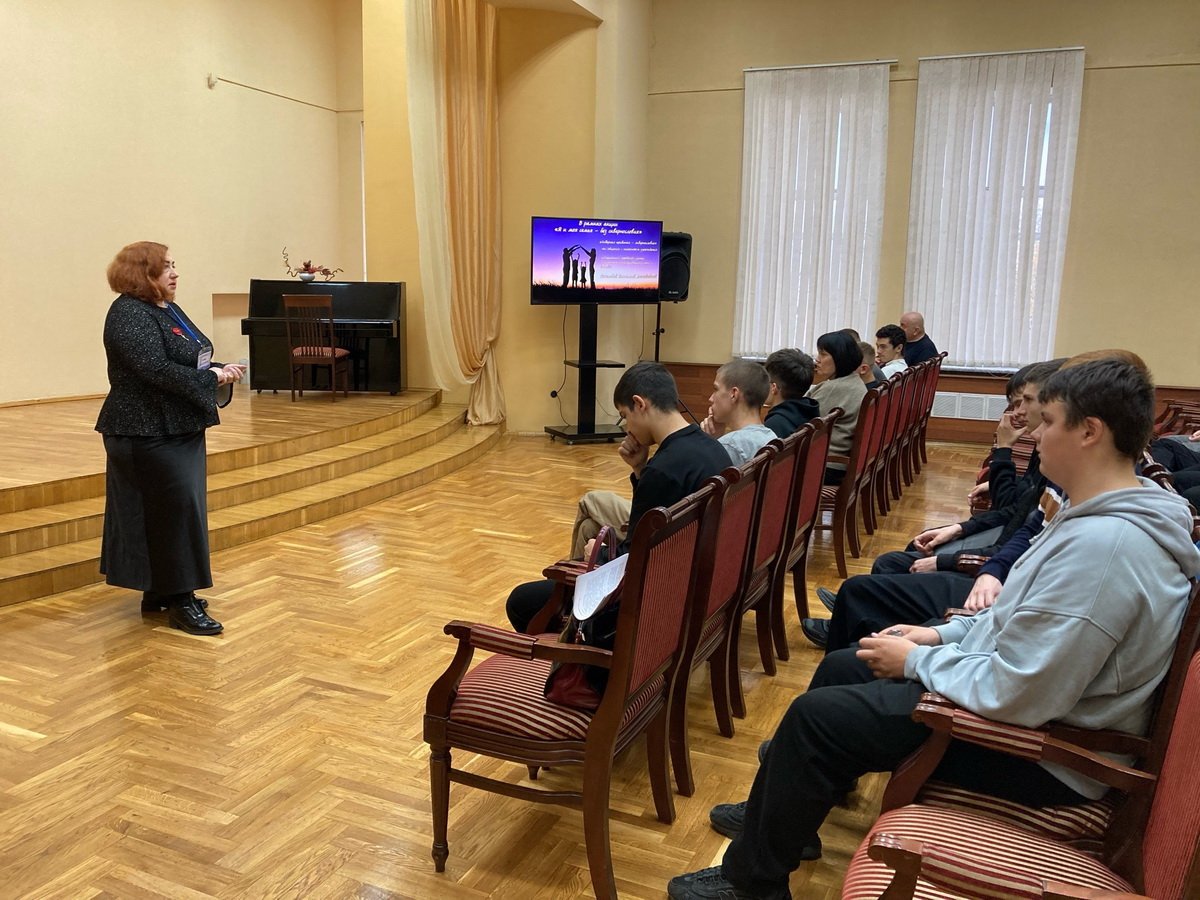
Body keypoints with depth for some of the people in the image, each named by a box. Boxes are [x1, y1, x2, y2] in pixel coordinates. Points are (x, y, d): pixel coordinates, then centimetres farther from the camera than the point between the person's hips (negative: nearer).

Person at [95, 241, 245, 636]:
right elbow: (157, 370, -25)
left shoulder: (169, 309, 15)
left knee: (174, 509, 13)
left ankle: (159, 591, 25)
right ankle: (180, 602, -2)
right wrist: (212, 378, -19)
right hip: (150, 433, -10)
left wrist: (220, 370, -3)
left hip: (180, 428, 10)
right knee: (178, 508, -9)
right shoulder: (129, 315, -14)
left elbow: (191, 361, 17)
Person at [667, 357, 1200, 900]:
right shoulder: (1102, 517, 3)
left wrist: (915, 660, -16)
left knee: (815, 714, -10)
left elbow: (1016, 695, -32)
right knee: (840, 667, 15)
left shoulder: (1100, 546, -31)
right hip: (1026, 692, 10)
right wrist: (943, 634, 5)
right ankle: (782, 816, 31)